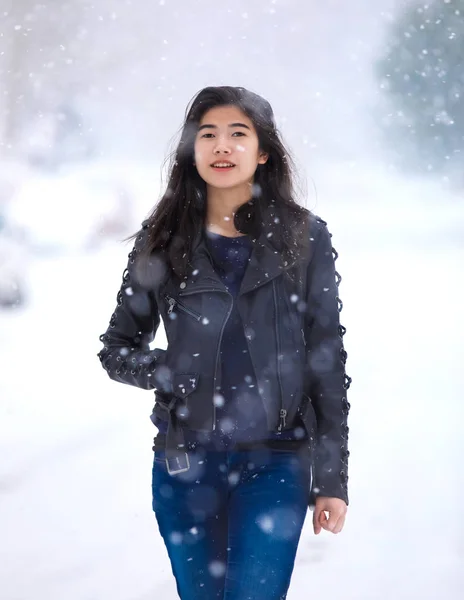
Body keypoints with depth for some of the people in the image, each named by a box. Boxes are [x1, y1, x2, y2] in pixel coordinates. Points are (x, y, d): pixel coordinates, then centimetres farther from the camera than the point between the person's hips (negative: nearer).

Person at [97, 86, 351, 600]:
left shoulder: (304, 237, 1)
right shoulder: (162, 239, 4)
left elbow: (327, 361, 2)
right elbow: (116, 348, 11)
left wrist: (333, 478, 0)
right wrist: (168, 372, -9)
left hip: (275, 464, -2)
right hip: (185, 463, 2)